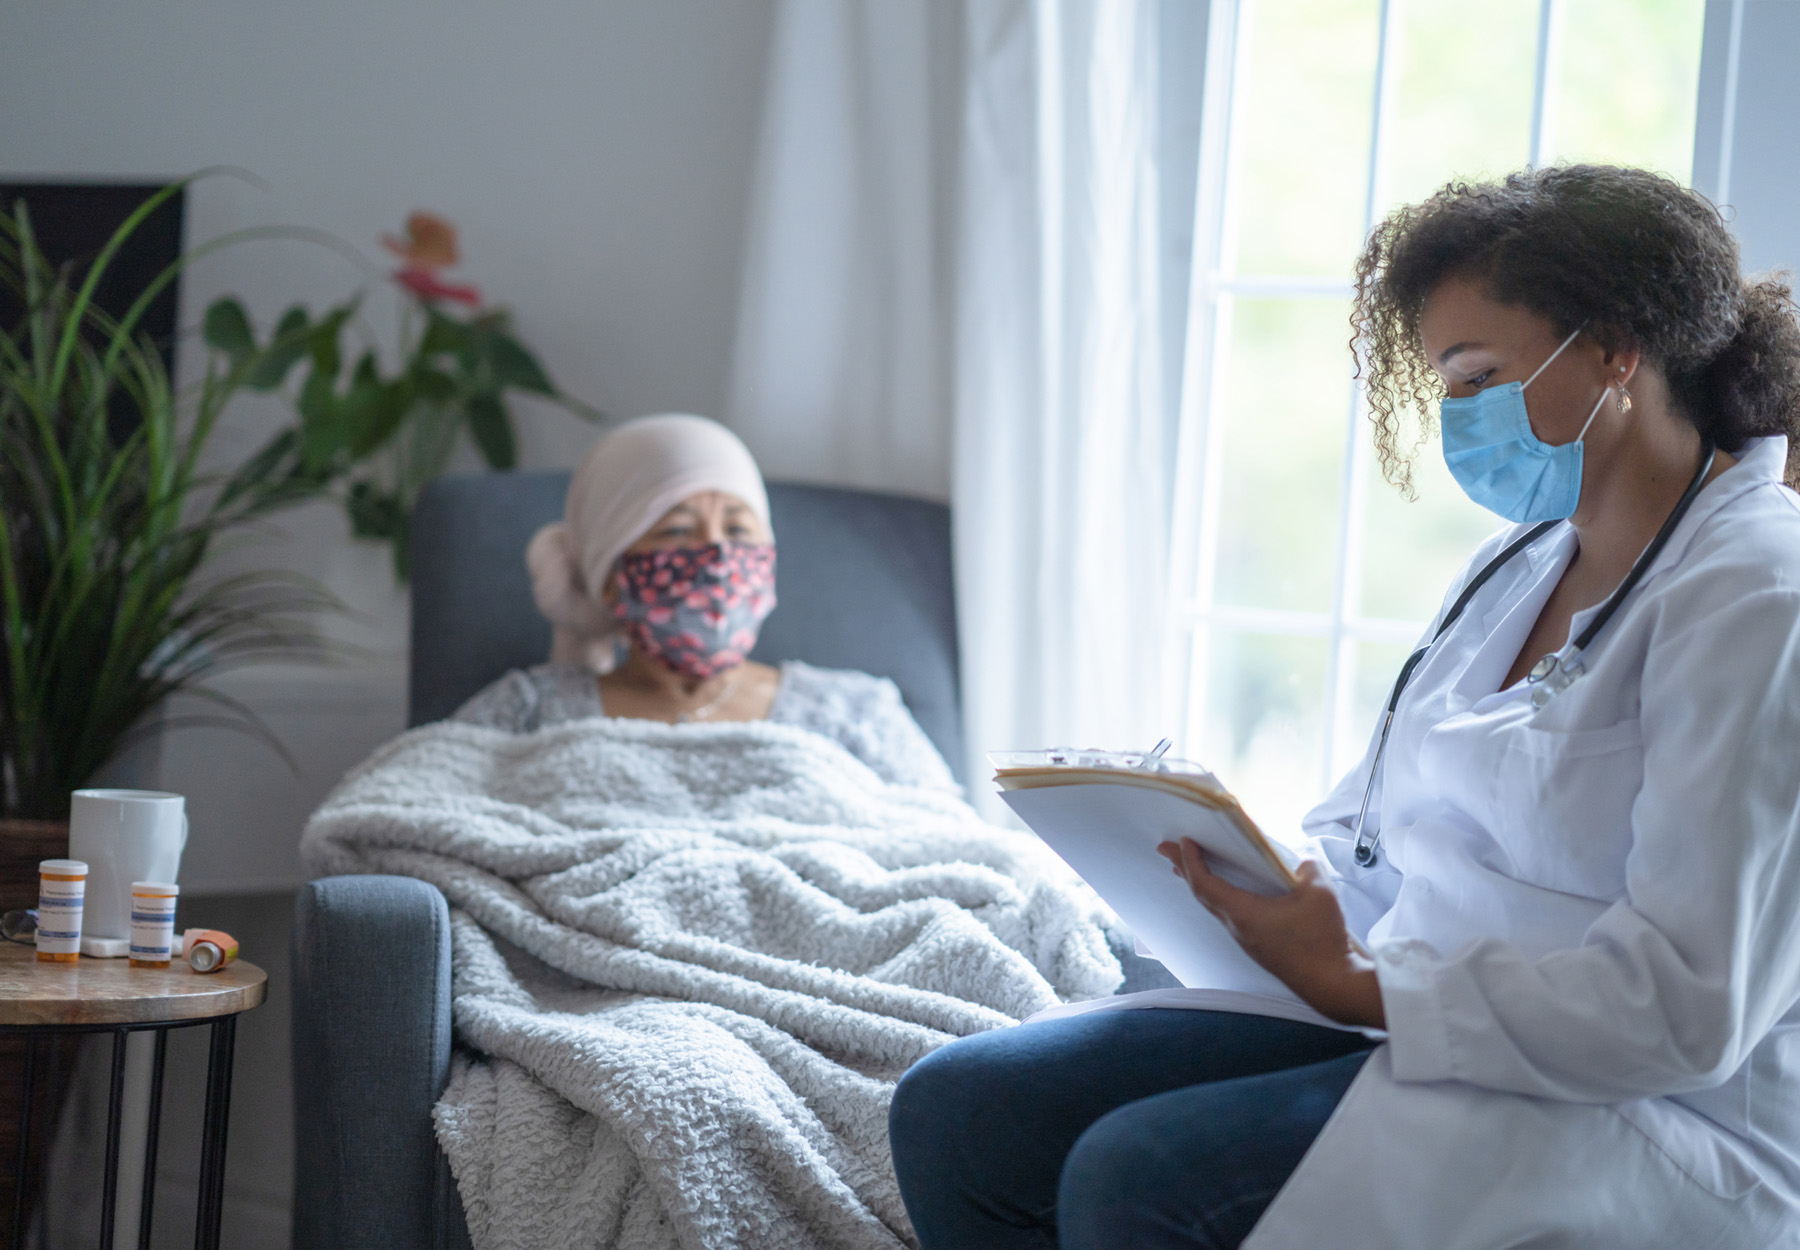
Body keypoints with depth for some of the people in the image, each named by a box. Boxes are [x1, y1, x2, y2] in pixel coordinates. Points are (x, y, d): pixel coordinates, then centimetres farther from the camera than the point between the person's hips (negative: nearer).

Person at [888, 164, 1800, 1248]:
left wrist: (1361, 987, -20)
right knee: (952, 1111, -6)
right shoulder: (1520, 567, 16)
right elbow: (1364, 837, 18)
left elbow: (1688, 1007, -22)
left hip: (1649, 1117, -9)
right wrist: (1231, 865, -3)